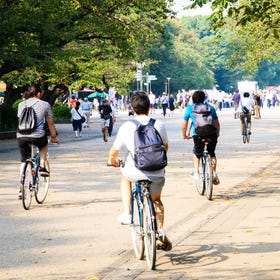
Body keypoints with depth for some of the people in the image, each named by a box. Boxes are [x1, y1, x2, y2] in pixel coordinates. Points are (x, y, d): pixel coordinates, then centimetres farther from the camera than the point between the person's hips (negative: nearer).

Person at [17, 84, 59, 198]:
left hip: (21, 136, 3)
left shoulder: (21, 105, 13)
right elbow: (50, 123, 13)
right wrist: (53, 136, 26)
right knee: (44, 145, 34)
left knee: (24, 161, 18)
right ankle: (42, 166, 15)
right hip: (37, 136, -3)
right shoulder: (45, 105, 5)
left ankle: (22, 188, 12)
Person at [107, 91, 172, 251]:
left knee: (125, 177, 35)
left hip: (135, 173, -1)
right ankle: (161, 232, 18)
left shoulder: (126, 127, -4)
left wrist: (112, 162, 27)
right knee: (156, 200, 29)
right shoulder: (159, 125, 1)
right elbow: (165, 147, 18)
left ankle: (127, 214, 25)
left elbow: (114, 152, 3)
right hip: (157, 174, 2)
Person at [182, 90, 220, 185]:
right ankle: (214, 173, 17)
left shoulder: (190, 108, 15)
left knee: (196, 153, 25)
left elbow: (184, 125, 16)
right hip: (212, 134, 2)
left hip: (198, 134, -2)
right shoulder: (210, 107, 20)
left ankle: (196, 172, 16)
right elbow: (217, 123, 24)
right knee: (212, 153, 25)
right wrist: (217, 133, 40)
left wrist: (184, 135, 30)